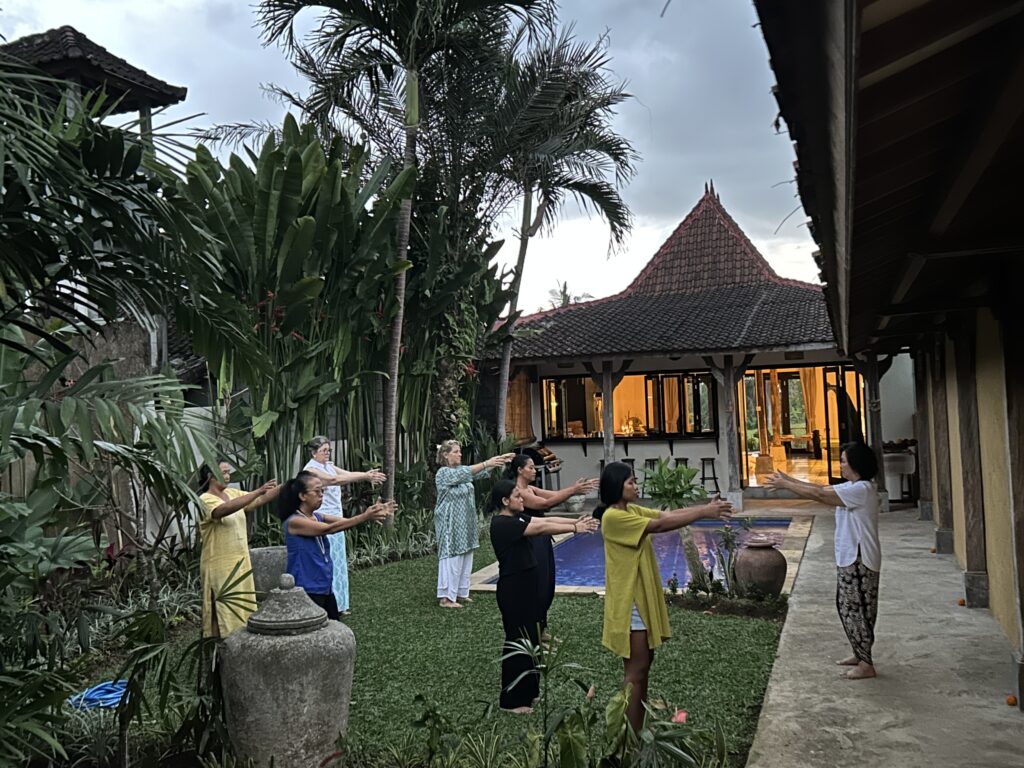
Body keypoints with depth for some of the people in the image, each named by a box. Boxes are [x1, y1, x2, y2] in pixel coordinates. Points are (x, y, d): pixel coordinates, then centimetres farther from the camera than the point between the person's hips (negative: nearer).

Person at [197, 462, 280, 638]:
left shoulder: (233, 493, 7)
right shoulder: (205, 500, -14)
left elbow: (261, 500, 1)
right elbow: (226, 509, -34)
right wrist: (258, 491, -40)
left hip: (240, 563, 7)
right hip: (219, 567, -7)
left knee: (241, 612, 14)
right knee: (221, 615, 0)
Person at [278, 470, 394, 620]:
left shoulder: (318, 517, 7)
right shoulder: (294, 522, -16)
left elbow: (345, 521, -4)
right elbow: (328, 529, -27)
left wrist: (372, 514, -21)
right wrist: (365, 516, -33)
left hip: (325, 588, 8)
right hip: (306, 591, -8)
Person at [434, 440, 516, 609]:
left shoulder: (461, 470, 11)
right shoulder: (443, 473, -12)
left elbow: (481, 472, 3)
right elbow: (464, 473, -26)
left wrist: (499, 459, -11)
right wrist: (487, 463, -33)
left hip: (465, 524, 8)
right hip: (451, 524, -8)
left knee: (465, 559, 10)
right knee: (452, 559, -6)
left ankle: (460, 593, 20)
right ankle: (446, 598, 1)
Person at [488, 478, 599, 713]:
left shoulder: (517, 518, 9)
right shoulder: (501, 524, -20)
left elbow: (546, 519, 2)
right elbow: (541, 528, -24)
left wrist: (576, 521, -8)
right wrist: (575, 529, -22)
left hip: (526, 586, 10)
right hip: (513, 589, -10)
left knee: (530, 636, 18)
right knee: (518, 640, 0)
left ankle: (527, 689, 34)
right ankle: (512, 700, 13)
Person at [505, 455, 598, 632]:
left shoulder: (531, 489, 11)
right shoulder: (517, 491, -17)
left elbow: (554, 494, 5)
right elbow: (545, 503, -24)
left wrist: (575, 489, -9)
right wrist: (572, 490, -25)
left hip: (542, 542, 9)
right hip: (531, 545, -9)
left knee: (546, 587, 16)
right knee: (535, 588, 0)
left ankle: (540, 630, 28)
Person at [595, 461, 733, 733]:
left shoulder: (632, 511, 9)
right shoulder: (613, 517, -21)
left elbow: (668, 514, 2)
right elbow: (660, 525, -26)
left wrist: (706, 507, -10)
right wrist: (703, 513, -25)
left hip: (642, 597, 10)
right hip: (628, 602, -10)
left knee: (643, 663, 16)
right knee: (636, 668, -2)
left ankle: (638, 728, 28)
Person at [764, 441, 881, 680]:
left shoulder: (862, 489, -21)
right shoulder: (852, 487, 10)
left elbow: (818, 495, -23)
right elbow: (822, 489, 12)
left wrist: (784, 485, -17)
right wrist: (788, 480, 6)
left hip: (858, 561, -10)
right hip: (849, 558, 10)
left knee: (856, 610, -1)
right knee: (848, 607, 18)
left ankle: (866, 665, 8)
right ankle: (860, 654, 30)